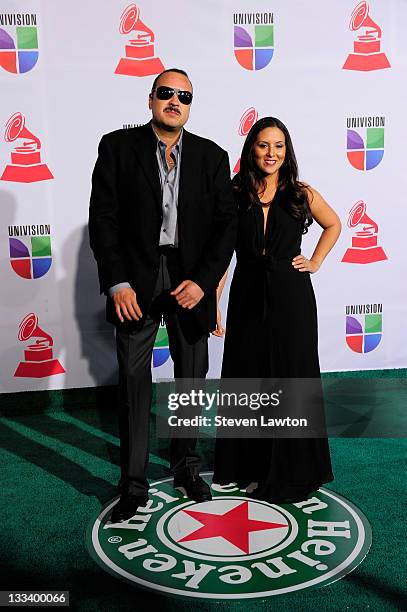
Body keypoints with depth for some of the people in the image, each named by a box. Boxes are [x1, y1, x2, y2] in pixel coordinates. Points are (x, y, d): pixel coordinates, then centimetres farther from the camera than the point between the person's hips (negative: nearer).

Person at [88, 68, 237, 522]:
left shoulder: (212, 157, 5)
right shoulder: (117, 146, 1)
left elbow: (226, 223, 2)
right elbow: (102, 217, -3)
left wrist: (203, 281, -10)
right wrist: (117, 283, -11)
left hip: (191, 281, 2)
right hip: (136, 280, -1)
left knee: (191, 379, 11)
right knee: (133, 382, 3)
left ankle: (186, 466, 31)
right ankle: (133, 483, 16)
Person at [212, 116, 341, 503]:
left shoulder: (302, 194, 0)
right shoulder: (235, 195, -1)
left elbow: (333, 225, 19)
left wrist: (316, 262, 6)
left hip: (291, 298, 0)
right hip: (248, 298, 1)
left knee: (292, 379, 7)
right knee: (246, 381, 10)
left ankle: (289, 470, 25)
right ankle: (249, 466, 29)